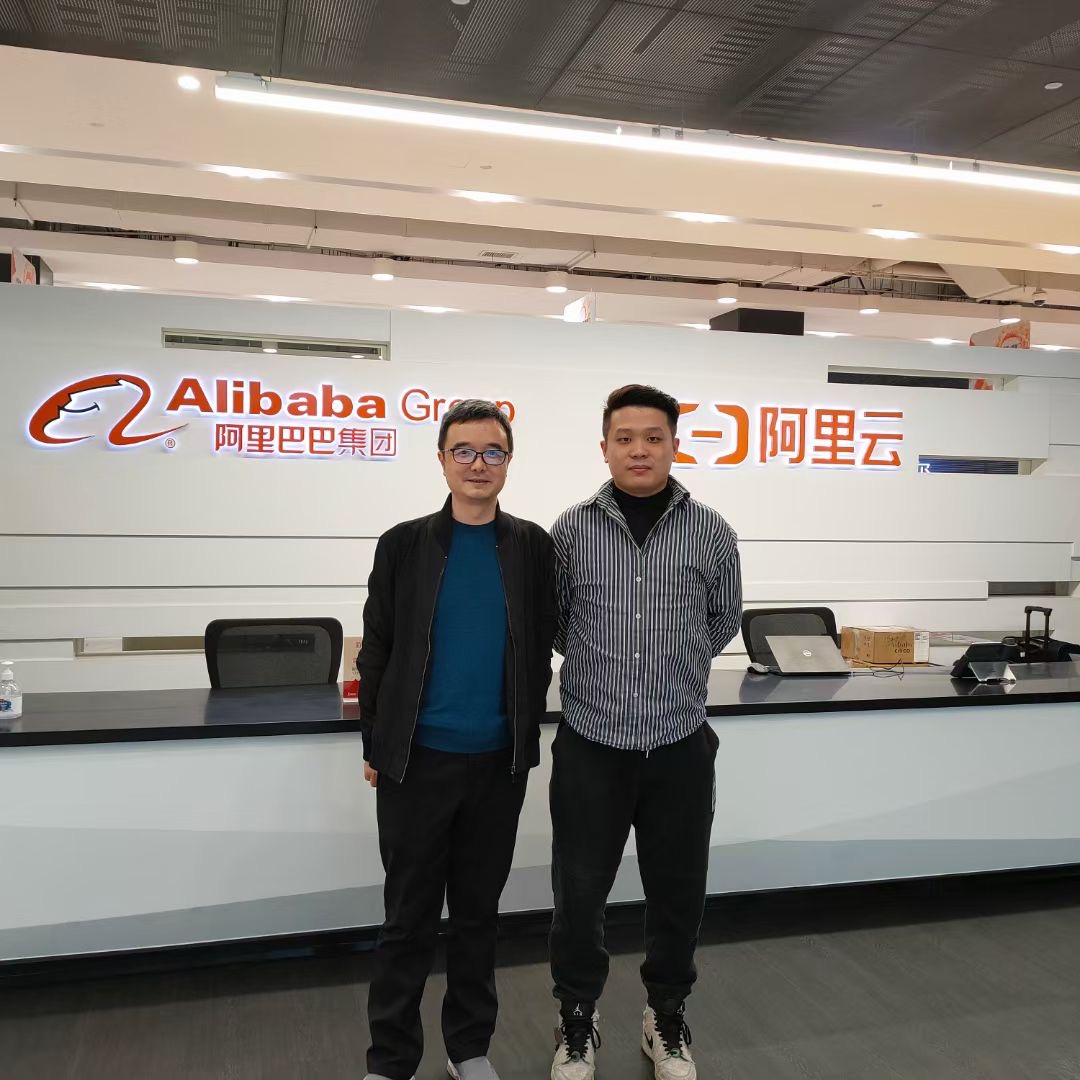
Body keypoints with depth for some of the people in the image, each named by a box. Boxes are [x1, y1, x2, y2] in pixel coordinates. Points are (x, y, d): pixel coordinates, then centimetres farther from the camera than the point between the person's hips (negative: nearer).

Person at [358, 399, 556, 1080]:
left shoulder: (534, 546, 1)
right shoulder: (404, 545, -2)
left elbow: (541, 647, 6)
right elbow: (377, 651, 1)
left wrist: (525, 733, 4)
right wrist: (375, 747, 1)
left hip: (499, 761, 1)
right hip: (417, 760, -1)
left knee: (479, 912, 15)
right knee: (409, 917, 9)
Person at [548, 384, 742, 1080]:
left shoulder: (711, 532, -2)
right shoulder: (571, 530, -3)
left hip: (680, 745, 1)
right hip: (590, 744, 0)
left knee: (677, 894, 13)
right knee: (579, 893, 9)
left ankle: (668, 1017, 37)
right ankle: (578, 1017, 33)